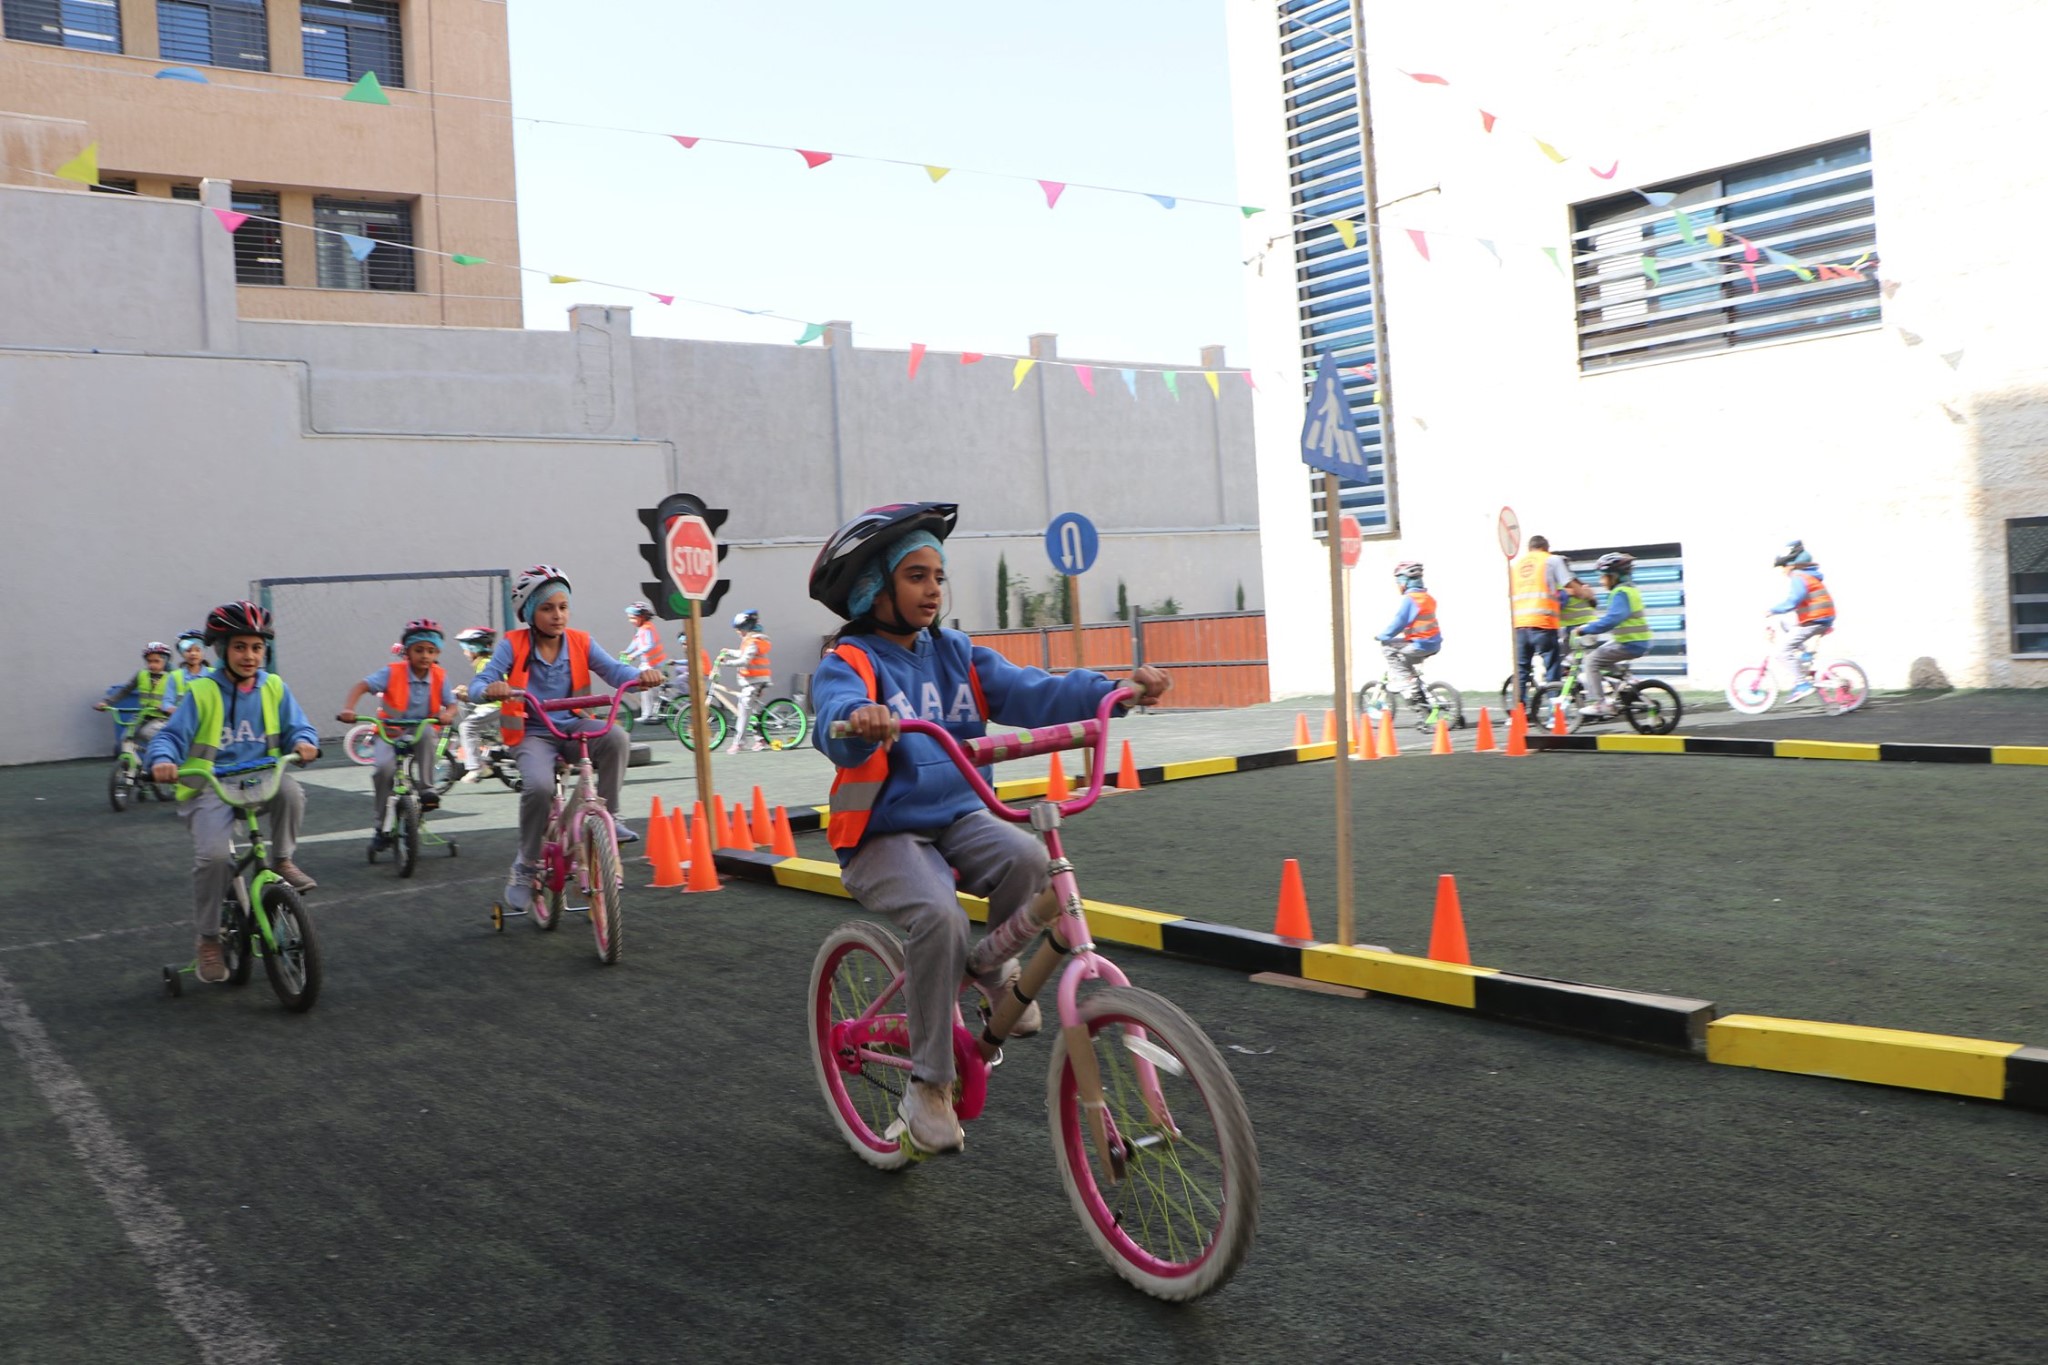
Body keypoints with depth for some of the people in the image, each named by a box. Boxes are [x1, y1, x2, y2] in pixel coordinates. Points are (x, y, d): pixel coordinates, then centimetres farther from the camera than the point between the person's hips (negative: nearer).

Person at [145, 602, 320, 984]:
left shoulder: (273, 688, 4)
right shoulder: (202, 692, -4)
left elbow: (298, 727, 4)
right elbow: (171, 736, -8)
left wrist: (304, 742, -20)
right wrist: (162, 760, -30)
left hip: (258, 779, 2)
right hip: (209, 785, -2)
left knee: (290, 791, -33)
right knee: (213, 854, -25)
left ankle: (284, 862, -6)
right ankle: (208, 939, -3)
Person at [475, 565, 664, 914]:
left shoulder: (580, 643, 2)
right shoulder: (513, 645, -5)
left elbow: (614, 670, -10)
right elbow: (478, 682, -13)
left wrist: (641, 675, -33)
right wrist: (491, 689, -39)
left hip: (573, 727, 2)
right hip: (533, 734, -2)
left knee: (615, 737, -30)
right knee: (539, 786, -31)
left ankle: (608, 817, -13)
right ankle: (525, 865, -8)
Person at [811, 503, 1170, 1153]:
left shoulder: (956, 655, 8)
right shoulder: (848, 663, -7)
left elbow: (1030, 692, -6)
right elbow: (836, 721, -30)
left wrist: (1115, 692, -21)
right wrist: (860, 721, -55)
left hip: (958, 818, 4)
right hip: (884, 835, -4)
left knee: (1024, 856, -28)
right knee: (939, 916, -31)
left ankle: (995, 965, 4)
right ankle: (928, 1086, -14)